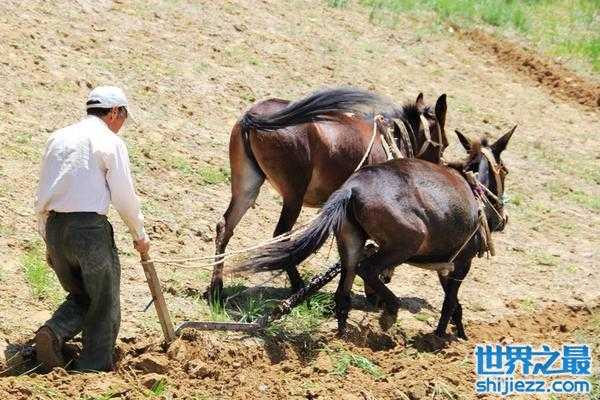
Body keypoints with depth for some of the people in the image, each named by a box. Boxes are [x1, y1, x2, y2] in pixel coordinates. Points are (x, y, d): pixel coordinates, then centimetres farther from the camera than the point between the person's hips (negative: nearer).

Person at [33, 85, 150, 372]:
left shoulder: (58, 138, 15)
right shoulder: (110, 142, -3)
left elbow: (42, 196, 16)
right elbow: (125, 197, -4)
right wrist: (140, 235, 11)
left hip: (54, 228, 6)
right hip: (89, 227, -6)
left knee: (80, 295, 21)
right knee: (104, 303, 9)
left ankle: (53, 333, -4)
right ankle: (93, 368, 7)